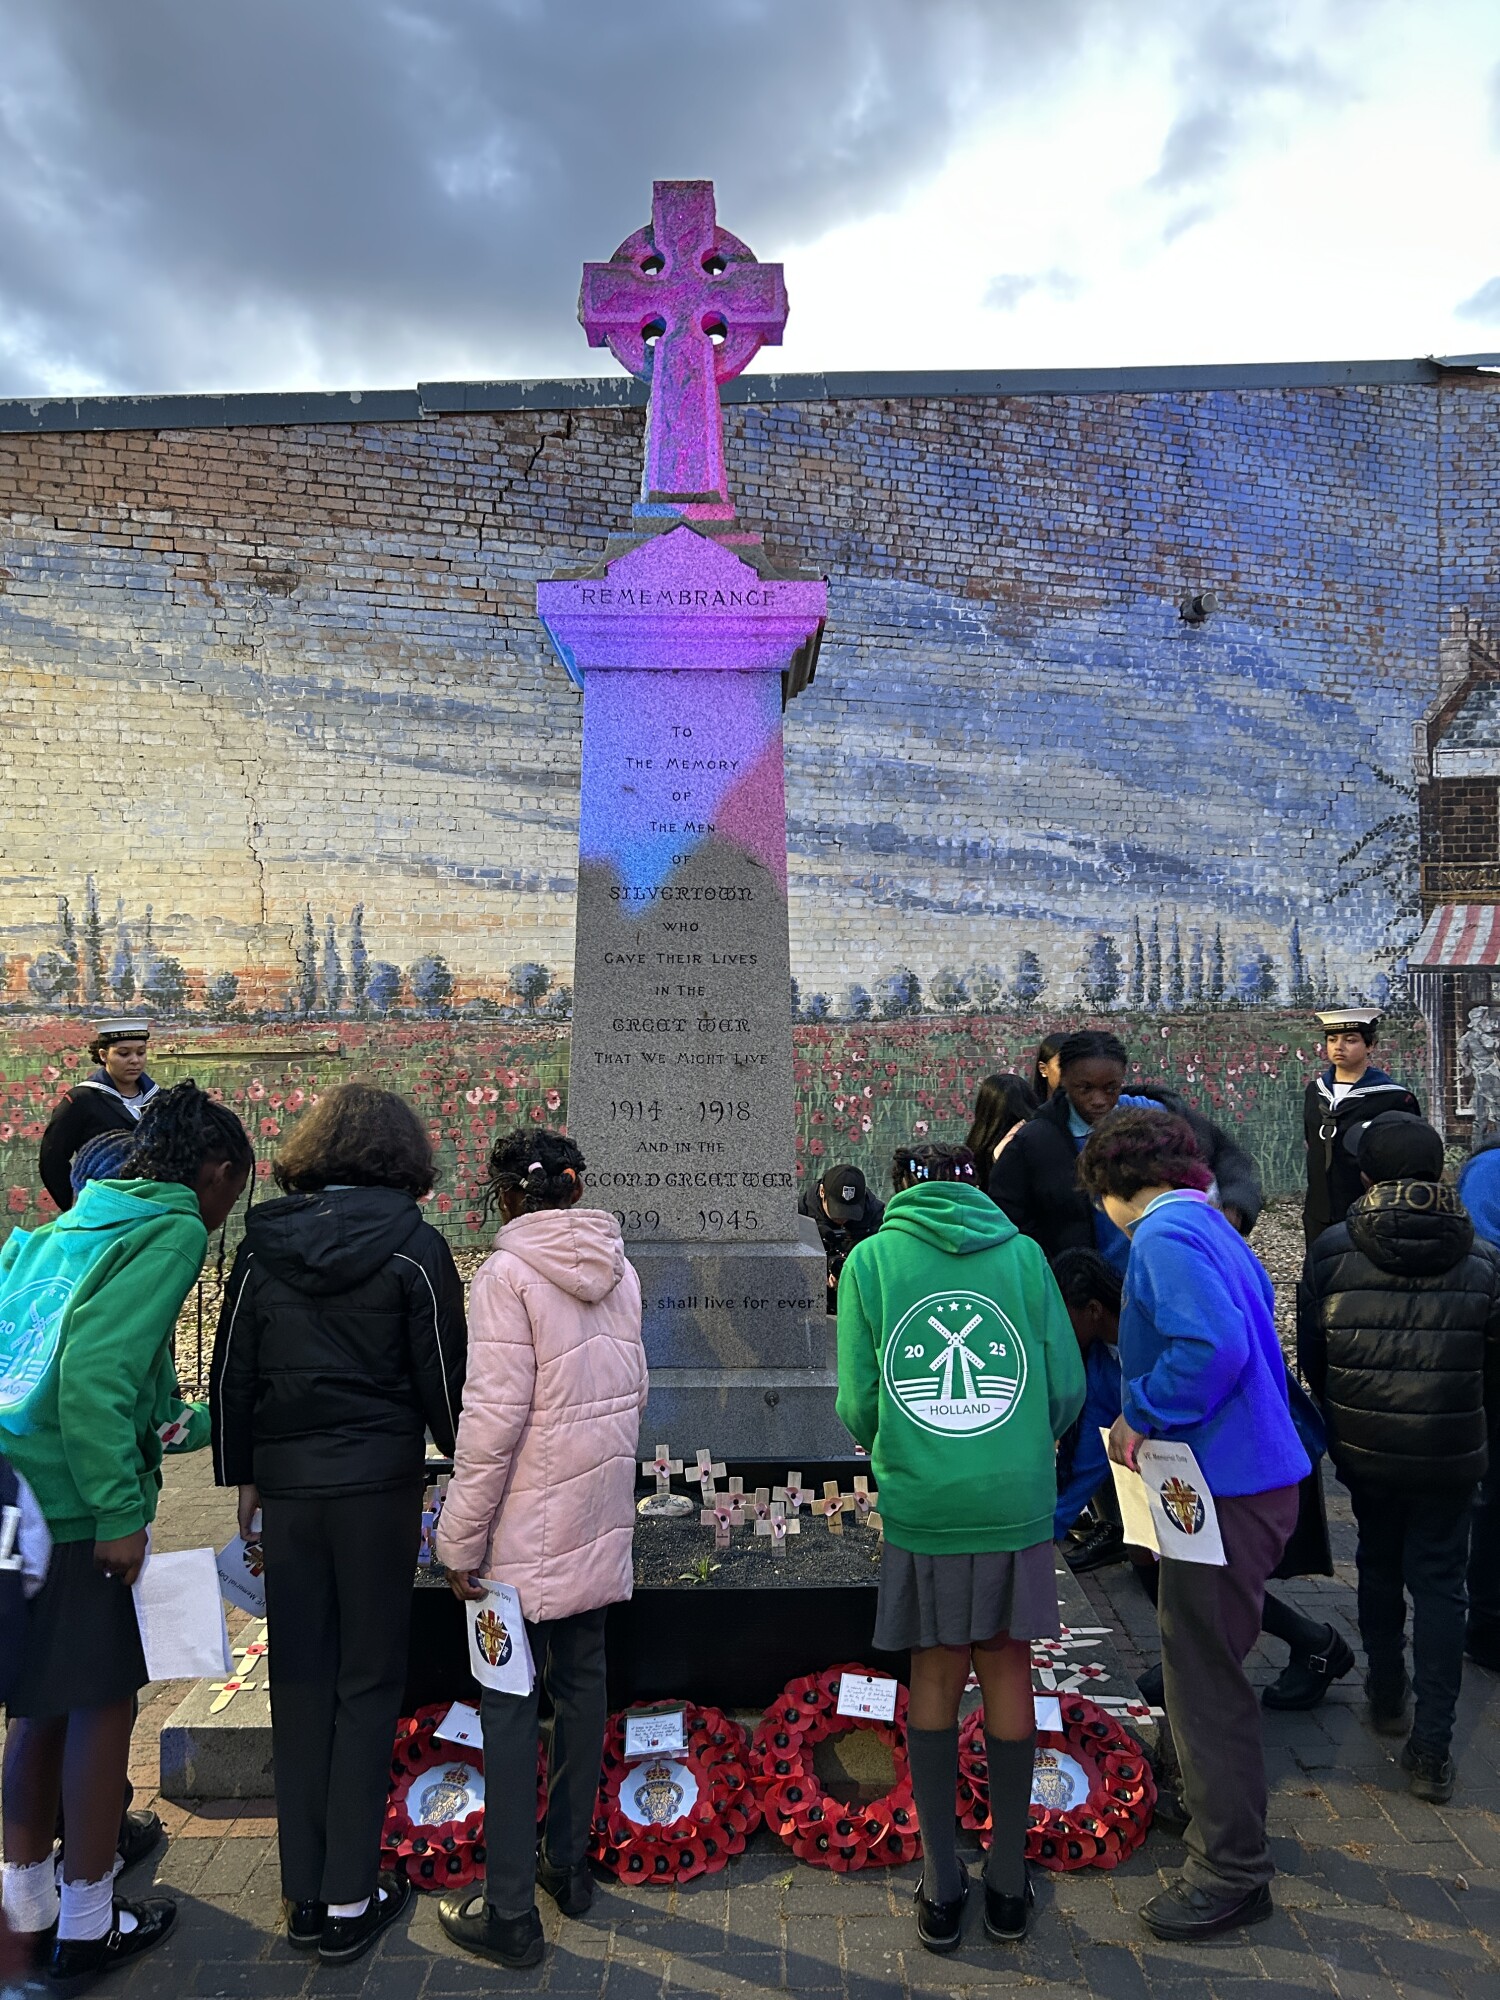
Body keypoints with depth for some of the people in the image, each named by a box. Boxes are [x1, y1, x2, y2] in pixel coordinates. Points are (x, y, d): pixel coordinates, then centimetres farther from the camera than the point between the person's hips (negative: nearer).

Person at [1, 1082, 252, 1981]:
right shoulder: (173, 1231, -10)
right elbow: (93, 1368, -22)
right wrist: (121, 1513, -17)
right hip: (72, 1510, -8)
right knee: (105, 1703, 9)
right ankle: (88, 1924, 24)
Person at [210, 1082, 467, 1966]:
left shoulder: (265, 1241, 3)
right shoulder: (414, 1245, -8)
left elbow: (232, 1370, 7)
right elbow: (442, 1377, -5)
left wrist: (244, 1473, 16)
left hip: (286, 1482, 3)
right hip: (379, 1481, -3)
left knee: (300, 1682, 13)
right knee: (369, 1683, 8)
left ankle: (306, 1893, 23)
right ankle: (349, 1900, 14)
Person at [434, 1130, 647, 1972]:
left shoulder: (510, 1275, -16)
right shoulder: (620, 1269, 3)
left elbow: (494, 1415, -19)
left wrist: (462, 1537, -12)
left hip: (529, 1528, -6)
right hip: (600, 1522, 6)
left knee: (511, 1703, 4)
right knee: (583, 1682, 17)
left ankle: (511, 1911, 13)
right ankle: (570, 1863, 32)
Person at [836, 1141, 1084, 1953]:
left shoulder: (871, 1259, 1)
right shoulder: (1022, 1252, 2)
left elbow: (857, 1404, -1)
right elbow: (1067, 1388, 1)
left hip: (919, 1506, 0)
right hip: (1017, 1503, 1)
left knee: (934, 1679, 14)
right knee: (1007, 1673, 14)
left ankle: (941, 1887, 23)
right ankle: (1008, 1884, 26)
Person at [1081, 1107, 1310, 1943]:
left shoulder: (1164, 1236, -17)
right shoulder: (1215, 1229, 12)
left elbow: (1213, 1347, -31)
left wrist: (1141, 1414, -19)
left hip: (1226, 1485, -10)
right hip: (1255, 1467, 10)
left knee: (1205, 1670, 2)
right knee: (1205, 1660, 25)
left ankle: (1232, 1870, 14)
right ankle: (1213, 1802, 43)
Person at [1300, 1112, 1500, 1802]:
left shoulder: (1331, 1250, -9)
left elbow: (1309, 1355, 0)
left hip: (1364, 1450, 0)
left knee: (1379, 1568, 22)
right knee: (1439, 1584, 9)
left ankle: (1388, 1698, 37)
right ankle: (1431, 1745, 6)